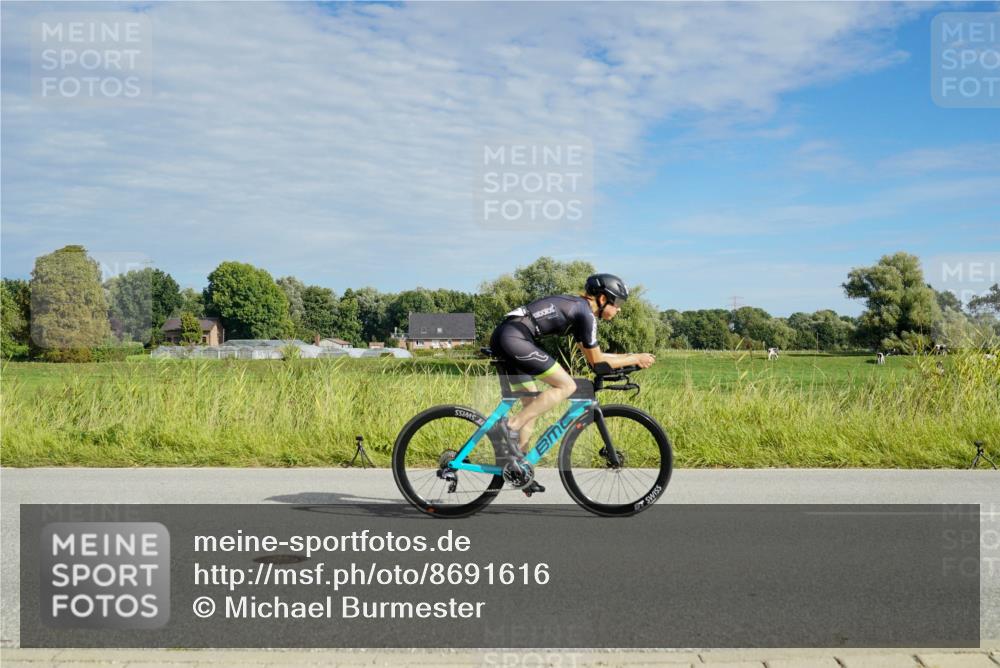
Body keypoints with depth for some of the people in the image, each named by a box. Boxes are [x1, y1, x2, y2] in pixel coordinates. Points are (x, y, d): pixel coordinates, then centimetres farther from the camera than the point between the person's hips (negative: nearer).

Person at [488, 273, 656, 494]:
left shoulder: (575, 307, 23)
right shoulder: (585, 313, -6)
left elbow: (592, 355, 30)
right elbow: (597, 361, -1)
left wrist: (630, 356, 29)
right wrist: (635, 359, 8)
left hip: (502, 337, 10)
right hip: (514, 338, -10)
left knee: (532, 404, 14)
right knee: (566, 386, -9)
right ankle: (512, 425, -11)